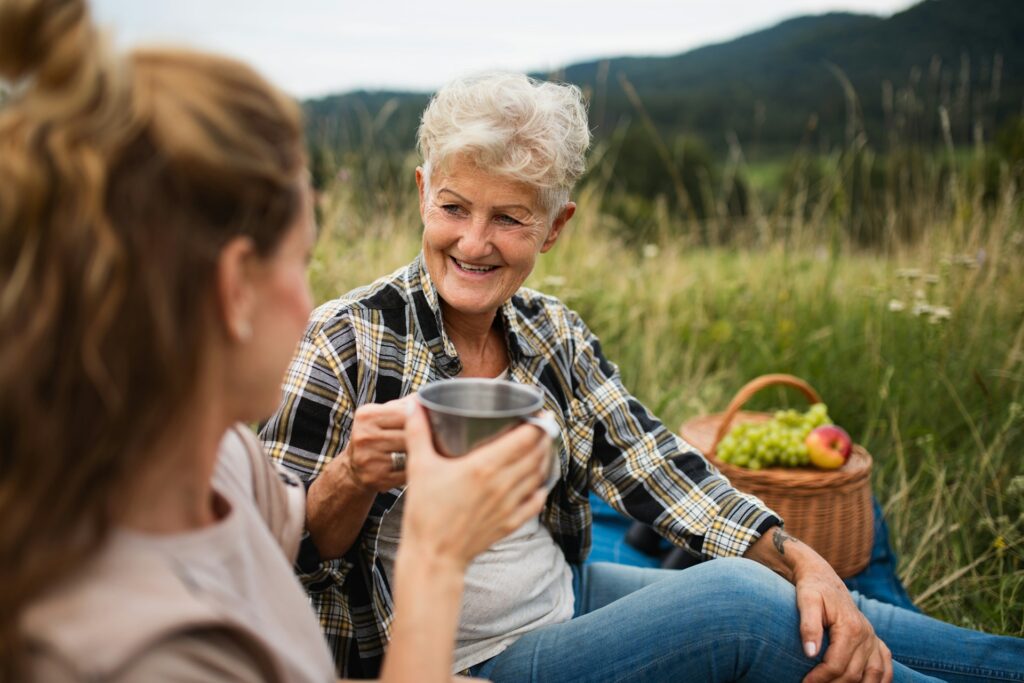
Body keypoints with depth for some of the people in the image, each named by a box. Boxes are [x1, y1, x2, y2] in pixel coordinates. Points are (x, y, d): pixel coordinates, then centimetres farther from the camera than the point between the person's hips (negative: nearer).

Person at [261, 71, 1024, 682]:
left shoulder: (554, 334, 0)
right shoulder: (348, 342, -17)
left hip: (571, 600, 6)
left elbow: (657, 469, -3)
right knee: (734, 600, -22)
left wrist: (802, 558, -16)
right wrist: (352, 481, -35)